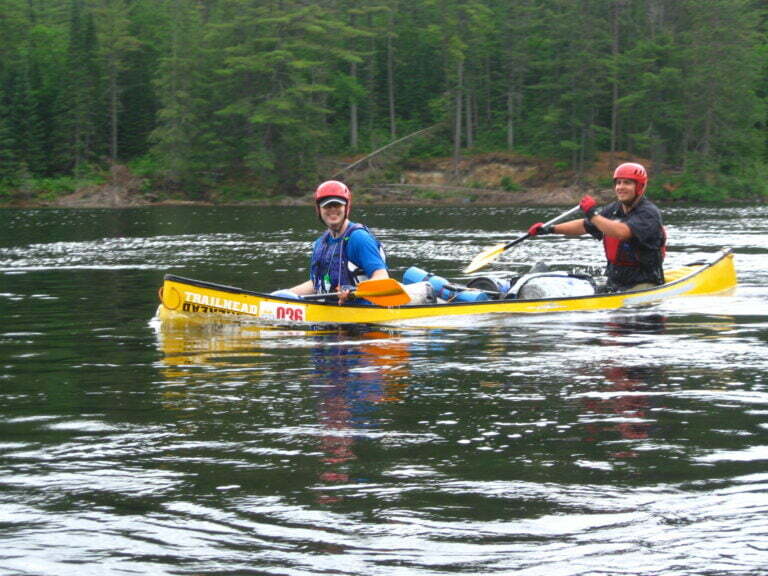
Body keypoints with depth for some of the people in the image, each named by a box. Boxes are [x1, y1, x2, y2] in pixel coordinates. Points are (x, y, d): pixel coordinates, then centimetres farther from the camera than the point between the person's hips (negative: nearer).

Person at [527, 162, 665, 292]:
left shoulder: (649, 213, -14)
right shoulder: (614, 210, 11)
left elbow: (621, 232, -30)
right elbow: (584, 226, 21)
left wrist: (593, 214, -21)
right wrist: (550, 229, 13)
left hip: (643, 284, -7)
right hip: (615, 282, 8)